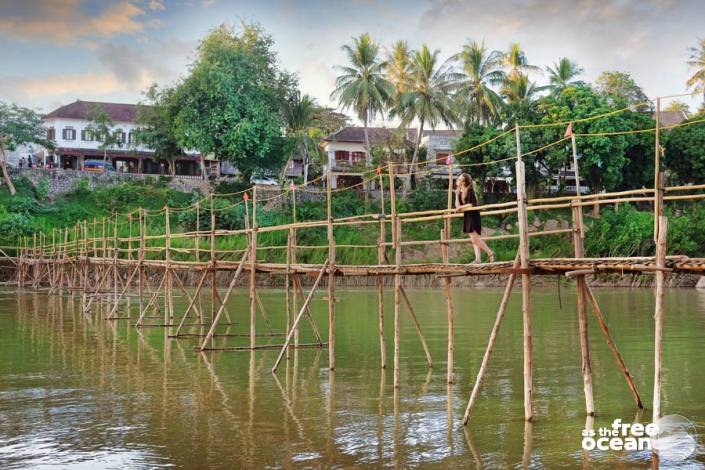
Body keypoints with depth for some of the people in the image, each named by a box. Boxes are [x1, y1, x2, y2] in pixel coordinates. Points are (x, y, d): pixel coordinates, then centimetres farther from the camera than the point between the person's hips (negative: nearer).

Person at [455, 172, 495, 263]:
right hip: (467, 217, 9)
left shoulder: (470, 191, -12)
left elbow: (472, 204, -18)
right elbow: (457, 206, 1)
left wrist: (461, 207, -13)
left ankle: (490, 253, -6)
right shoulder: (460, 193, 10)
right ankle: (478, 259, 0)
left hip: (473, 216, -8)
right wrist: (457, 195, -3)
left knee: (475, 237, -15)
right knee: (474, 239, 3)